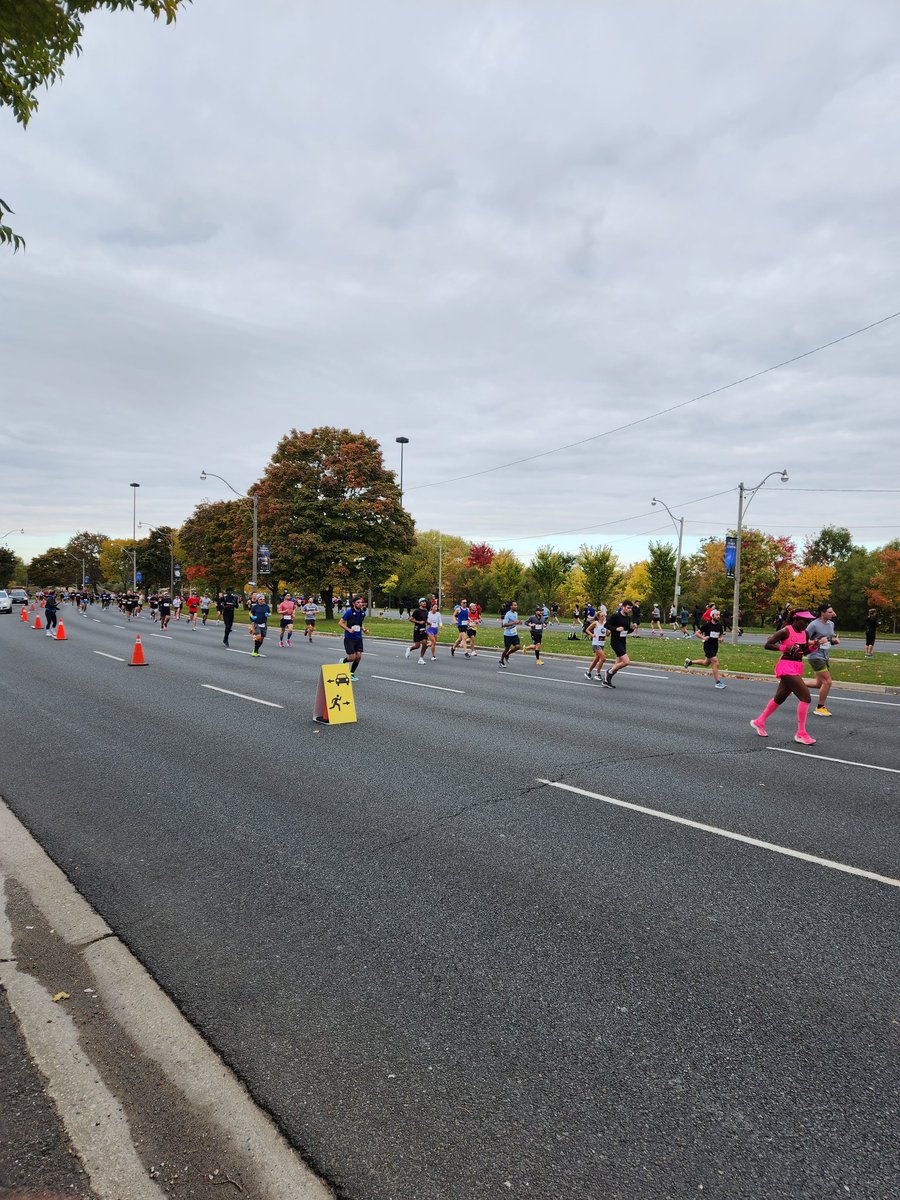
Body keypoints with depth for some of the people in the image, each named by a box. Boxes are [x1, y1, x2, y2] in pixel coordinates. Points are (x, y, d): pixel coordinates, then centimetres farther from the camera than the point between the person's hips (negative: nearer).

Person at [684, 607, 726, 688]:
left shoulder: (720, 625, 3)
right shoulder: (707, 625, -13)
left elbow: (720, 635, 19)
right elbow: (697, 633, -8)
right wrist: (703, 637, -25)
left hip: (715, 647, 7)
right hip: (708, 647, -7)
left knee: (706, 664, 20)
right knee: (716, 664, -14)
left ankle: (690, 662, 39)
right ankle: (718, 682, -7)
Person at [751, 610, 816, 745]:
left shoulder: (804, 633, 10)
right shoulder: (786, 631, -13)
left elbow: (805, 651, 19)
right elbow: (768, 644, -13)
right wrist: (785, 648, -22)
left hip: (797, 668, 9)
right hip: (786, 667, -9)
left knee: (779, 698, 18)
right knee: (805, 696, -15)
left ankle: (759, 722, 34)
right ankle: (801, 734, -8)